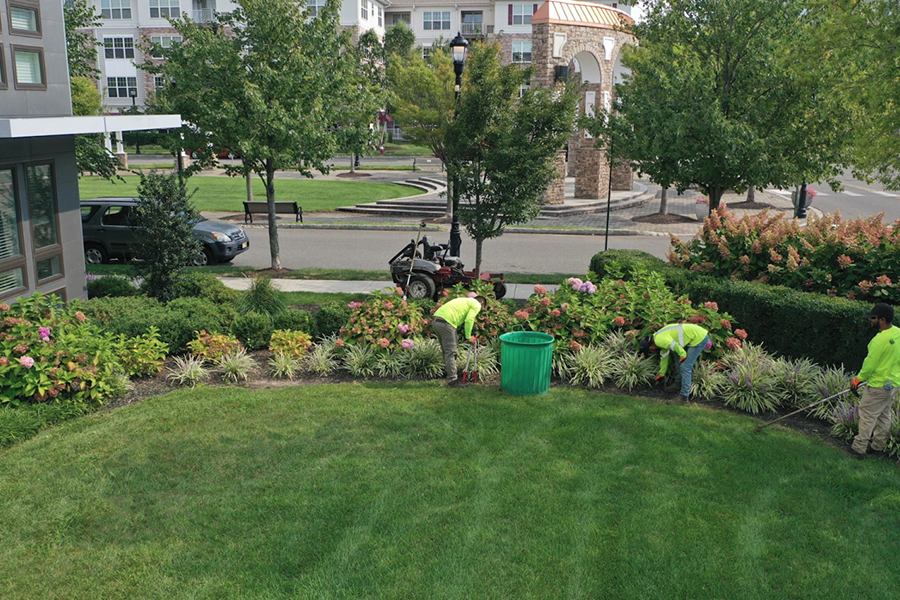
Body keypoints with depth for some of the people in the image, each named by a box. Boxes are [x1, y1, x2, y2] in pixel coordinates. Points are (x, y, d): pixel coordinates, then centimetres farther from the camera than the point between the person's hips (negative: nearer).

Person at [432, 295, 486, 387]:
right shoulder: (476, 305, 7)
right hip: (446, 323, -9)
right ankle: (452, 380, -4)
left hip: (436, 321, 9)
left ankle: (451, 376, 27)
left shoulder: (465, 301, 33)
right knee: (451, 352, -5)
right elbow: (469, 320, -8)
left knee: (446, 351, 18)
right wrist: (468, 337, 1)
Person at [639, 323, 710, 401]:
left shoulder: (659, 340, -15)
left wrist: (683, 356, -8)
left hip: (699, 338, -10)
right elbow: (664, 356, 29)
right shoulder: (661, 337, 18)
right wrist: (661, 374, 38)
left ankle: (684, 396, 0)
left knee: (685, 367, -6)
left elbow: (675, 346, -27)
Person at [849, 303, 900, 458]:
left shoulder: (880, 340, -28)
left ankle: (859, 448, 6)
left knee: (867, 416, 1)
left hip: (879, 386, -9)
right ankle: (878, 445, 33)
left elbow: (870, 364, -20)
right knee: (884, 414, 20)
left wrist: (858, 379, -5)